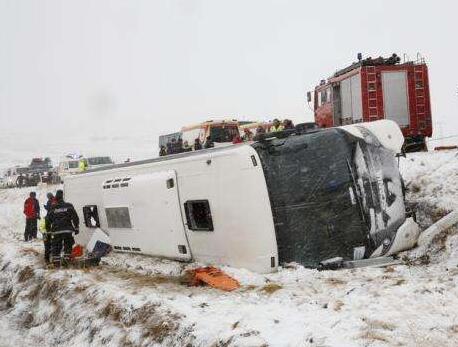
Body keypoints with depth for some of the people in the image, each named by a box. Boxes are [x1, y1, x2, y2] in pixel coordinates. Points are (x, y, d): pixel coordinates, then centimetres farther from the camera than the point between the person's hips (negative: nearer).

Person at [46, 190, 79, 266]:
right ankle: (66, 259, 2)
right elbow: (75, 217, 1)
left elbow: (48, 220, 10)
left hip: (56, 231, 1)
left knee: (56, 246, 10)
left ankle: (56, 260, 7)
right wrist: (76, 228, 6)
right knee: (68, 245, 10)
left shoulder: (53, 208, 5)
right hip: (67, 230, -1)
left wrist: (48, 230, 19)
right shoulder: (69, 206, 2)